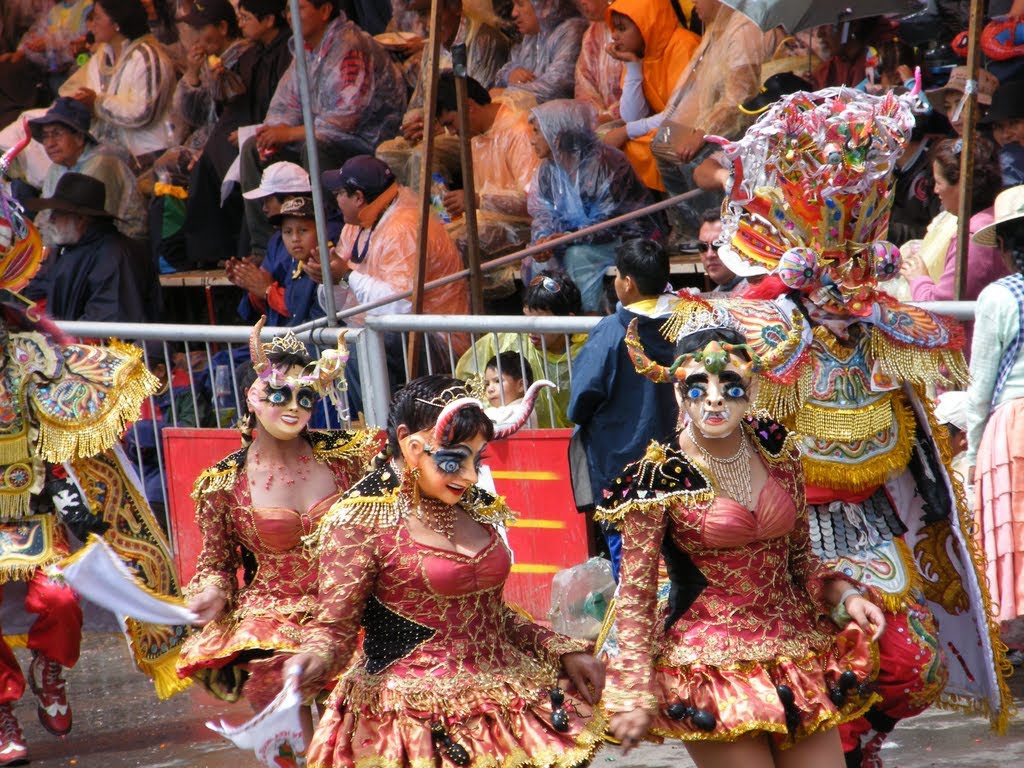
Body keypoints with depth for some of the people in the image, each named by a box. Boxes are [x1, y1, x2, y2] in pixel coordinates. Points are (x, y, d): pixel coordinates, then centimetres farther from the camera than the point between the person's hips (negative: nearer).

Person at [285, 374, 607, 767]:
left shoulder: (475, 509, 10)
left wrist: (561, 650, 15)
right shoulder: (358, 523, -10)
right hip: (415, 719, -6)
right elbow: (335, 628, -12)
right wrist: (312, 661, -33)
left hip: (502, 698, 7)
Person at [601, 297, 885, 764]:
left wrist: (845, 596, -1)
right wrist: (633, 691, -12)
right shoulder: (659, 479, -11)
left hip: (794, 651, 5)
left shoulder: (777, 455, 5)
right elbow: (635, 595, -9)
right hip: (712, 666, -5)